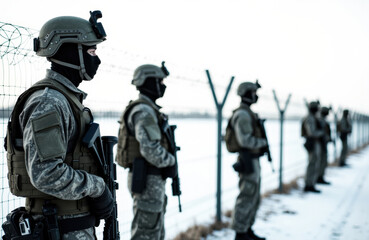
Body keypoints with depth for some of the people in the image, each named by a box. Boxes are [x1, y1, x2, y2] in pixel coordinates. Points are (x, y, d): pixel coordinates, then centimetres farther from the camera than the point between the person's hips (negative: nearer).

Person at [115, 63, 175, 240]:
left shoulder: (146, 110, 16)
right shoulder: (144, 112, -17)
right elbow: (151, 150, -27)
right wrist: (171, 160, -10)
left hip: (151, 180, 11)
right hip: (148, 181, -11)